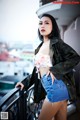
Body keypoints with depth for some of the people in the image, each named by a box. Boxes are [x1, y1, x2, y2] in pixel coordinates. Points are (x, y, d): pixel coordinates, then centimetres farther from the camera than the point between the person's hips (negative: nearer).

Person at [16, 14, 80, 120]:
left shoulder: (56, 43, -7)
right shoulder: (40, 47, 15)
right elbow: (37, 69, 20)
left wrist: (54, 70, -17)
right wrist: (26, 84, 20)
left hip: (57, 87, -7)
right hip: (50, 89, 7)